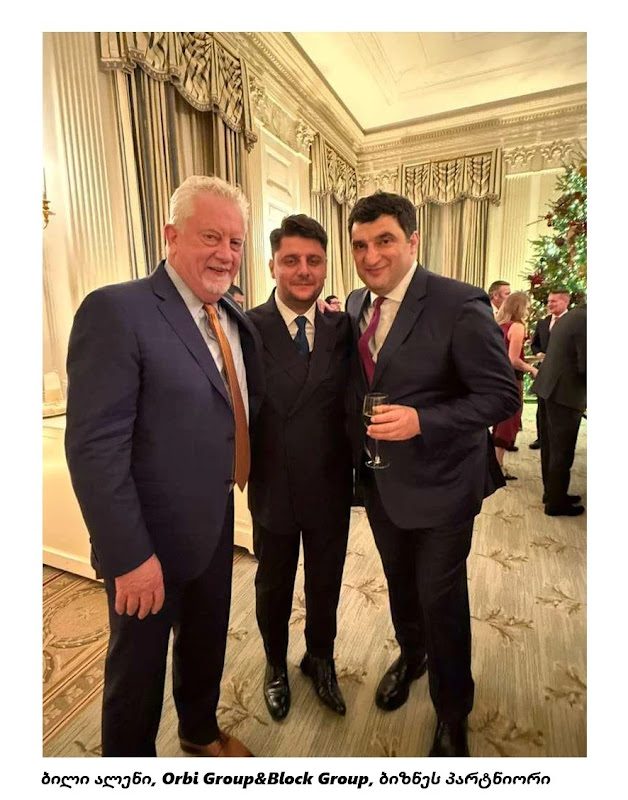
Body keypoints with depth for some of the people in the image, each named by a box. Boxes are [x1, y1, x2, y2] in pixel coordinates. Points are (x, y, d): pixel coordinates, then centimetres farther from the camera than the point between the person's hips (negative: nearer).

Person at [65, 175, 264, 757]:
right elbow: (94, 448, -23)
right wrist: (129, 557, -21)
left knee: (207, 643, 28)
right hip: (151, 538, -7)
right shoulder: (116, 310, -20)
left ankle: (200, 731, 56)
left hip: (216, 526, 7)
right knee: (138, 666, 19)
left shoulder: (235, 318, 3)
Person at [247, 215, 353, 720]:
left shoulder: (343, 329, -5)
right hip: (274, 489, -1)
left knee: (326, 585, 23)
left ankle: (321, 659, 53)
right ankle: (276, 665, 53)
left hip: (331, 490, 2)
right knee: (273, 587, 23)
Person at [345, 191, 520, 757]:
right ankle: (411, 657, 57)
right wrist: (360, 449, -1)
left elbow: (502, 394, -18)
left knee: (441, 600, 12)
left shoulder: (460, 305, -19)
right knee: (400, 584, 26)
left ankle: (452, 712, 42)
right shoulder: (356, 306, 1)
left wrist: (421, 421, -30)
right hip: (381, 479, 6)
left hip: (440, 483, -5)